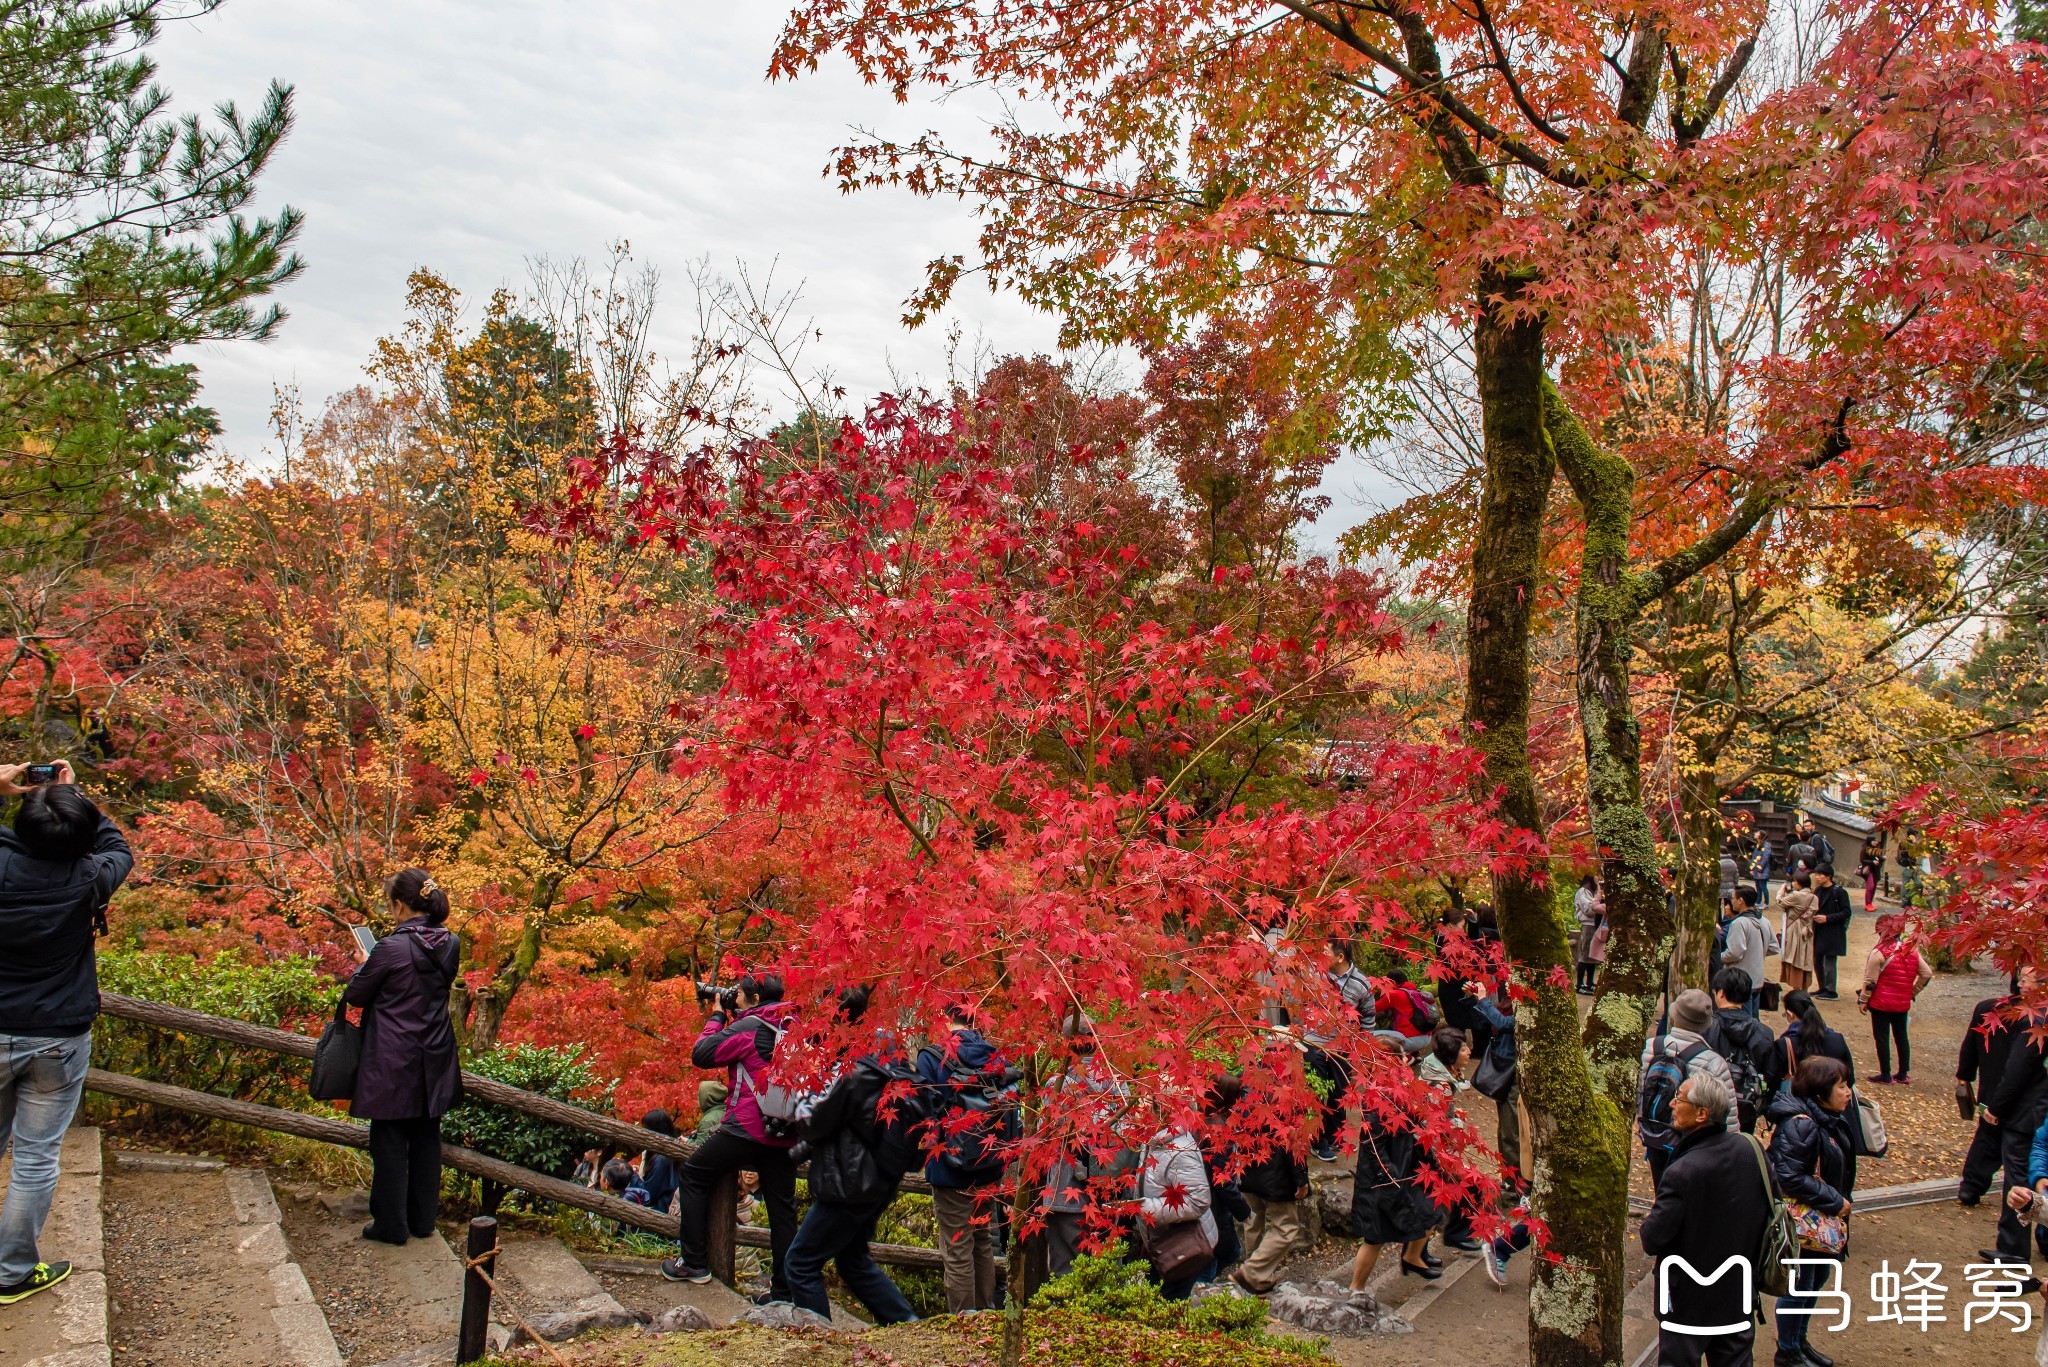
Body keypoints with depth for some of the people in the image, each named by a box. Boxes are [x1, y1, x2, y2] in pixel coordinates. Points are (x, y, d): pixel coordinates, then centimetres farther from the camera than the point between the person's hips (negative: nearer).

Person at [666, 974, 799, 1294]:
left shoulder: (749, 1025, -10)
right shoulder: (791, 1027, 13)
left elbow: (701, 1054, -6)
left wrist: (717, 1016, 6)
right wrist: (726, 1018, 20)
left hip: (748, 1126, -7)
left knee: (693, 1175, 11)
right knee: (782, 1207, 8)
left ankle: (694, 1263, 11)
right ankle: (783, 1290, 9)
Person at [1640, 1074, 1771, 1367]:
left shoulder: (1682, 1172, -29)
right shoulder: (1750, 1148, -8)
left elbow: (1653, 1239, -25)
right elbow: (1766, 1211, 6)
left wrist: (1649, 1221, -4)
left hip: (1688, 1301, -6)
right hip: (1740, 1296, 6)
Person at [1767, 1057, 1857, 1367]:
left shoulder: (1832, 1118, 2)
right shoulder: (1800, 1125, -27)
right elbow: (1790, 1178, -28)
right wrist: (1835, 1201, -23)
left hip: (1823, 1218, 10)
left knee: (1819, 1277, 23)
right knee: (1799, 1285, 5)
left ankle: (1800, 1340, 42)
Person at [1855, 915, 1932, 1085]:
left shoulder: (1879, 953, -16)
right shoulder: (1912, 951, 1)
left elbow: (1870, 981, -14)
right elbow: (1927, 974, 3)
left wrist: (1863, 1000, -6)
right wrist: (1912, 992, 11)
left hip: (1881, 1002, -6)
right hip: (1903, 1003, 6)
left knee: (1882, 1037, 3)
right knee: (1901, 1035, 15)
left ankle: (1885, 1074, 5)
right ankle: (1903, 1074, 20)